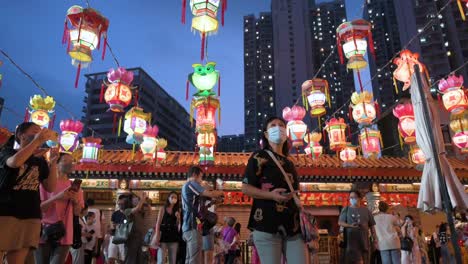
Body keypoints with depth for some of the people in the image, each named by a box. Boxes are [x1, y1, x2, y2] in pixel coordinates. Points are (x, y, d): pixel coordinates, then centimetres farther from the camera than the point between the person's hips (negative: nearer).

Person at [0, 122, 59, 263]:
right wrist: (37, 141, -17)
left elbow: (51, 188, 7)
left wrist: (53, 162, -1)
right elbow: (15, 162, -21)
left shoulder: (40, 161, 15)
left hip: (30, 217, 3)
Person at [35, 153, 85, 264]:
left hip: (64, 235, 2)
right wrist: (57, 197, -19)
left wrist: (76, 201, -10)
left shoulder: (75, 187, 11)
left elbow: (77, 212, 11)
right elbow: (38, 208, -5)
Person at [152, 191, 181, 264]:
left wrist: (178, 218, -10)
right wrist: (157, 237, -10)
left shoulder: (178, 210, 10)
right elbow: (158, 223, -1)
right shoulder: (163, 209, 4)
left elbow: (179, 225, 9)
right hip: (163, 236, -3)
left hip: (173, 237, 3)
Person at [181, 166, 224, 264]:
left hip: (187, 226, 10)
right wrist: (221, 193, 5)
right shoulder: (191, 183, -5)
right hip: (192, 226, -10)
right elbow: (210, 194, -15)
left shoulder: (185, 186, 24)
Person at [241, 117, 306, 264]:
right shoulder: (259, 157, 1)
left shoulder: (289, 163, 20)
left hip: (293, 224, 6)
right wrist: (270, 195, -21)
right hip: (267, 224, -6)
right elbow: (245, 188, -7)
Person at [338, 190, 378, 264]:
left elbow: (372, 226, 12)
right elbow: (340, 222, -1)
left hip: (364, 240, 3)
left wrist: (375, 238, 6)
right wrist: (351, 225, -18)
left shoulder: (366, 210, 11)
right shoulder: (346, 209, 5)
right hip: (351, 239, -3)